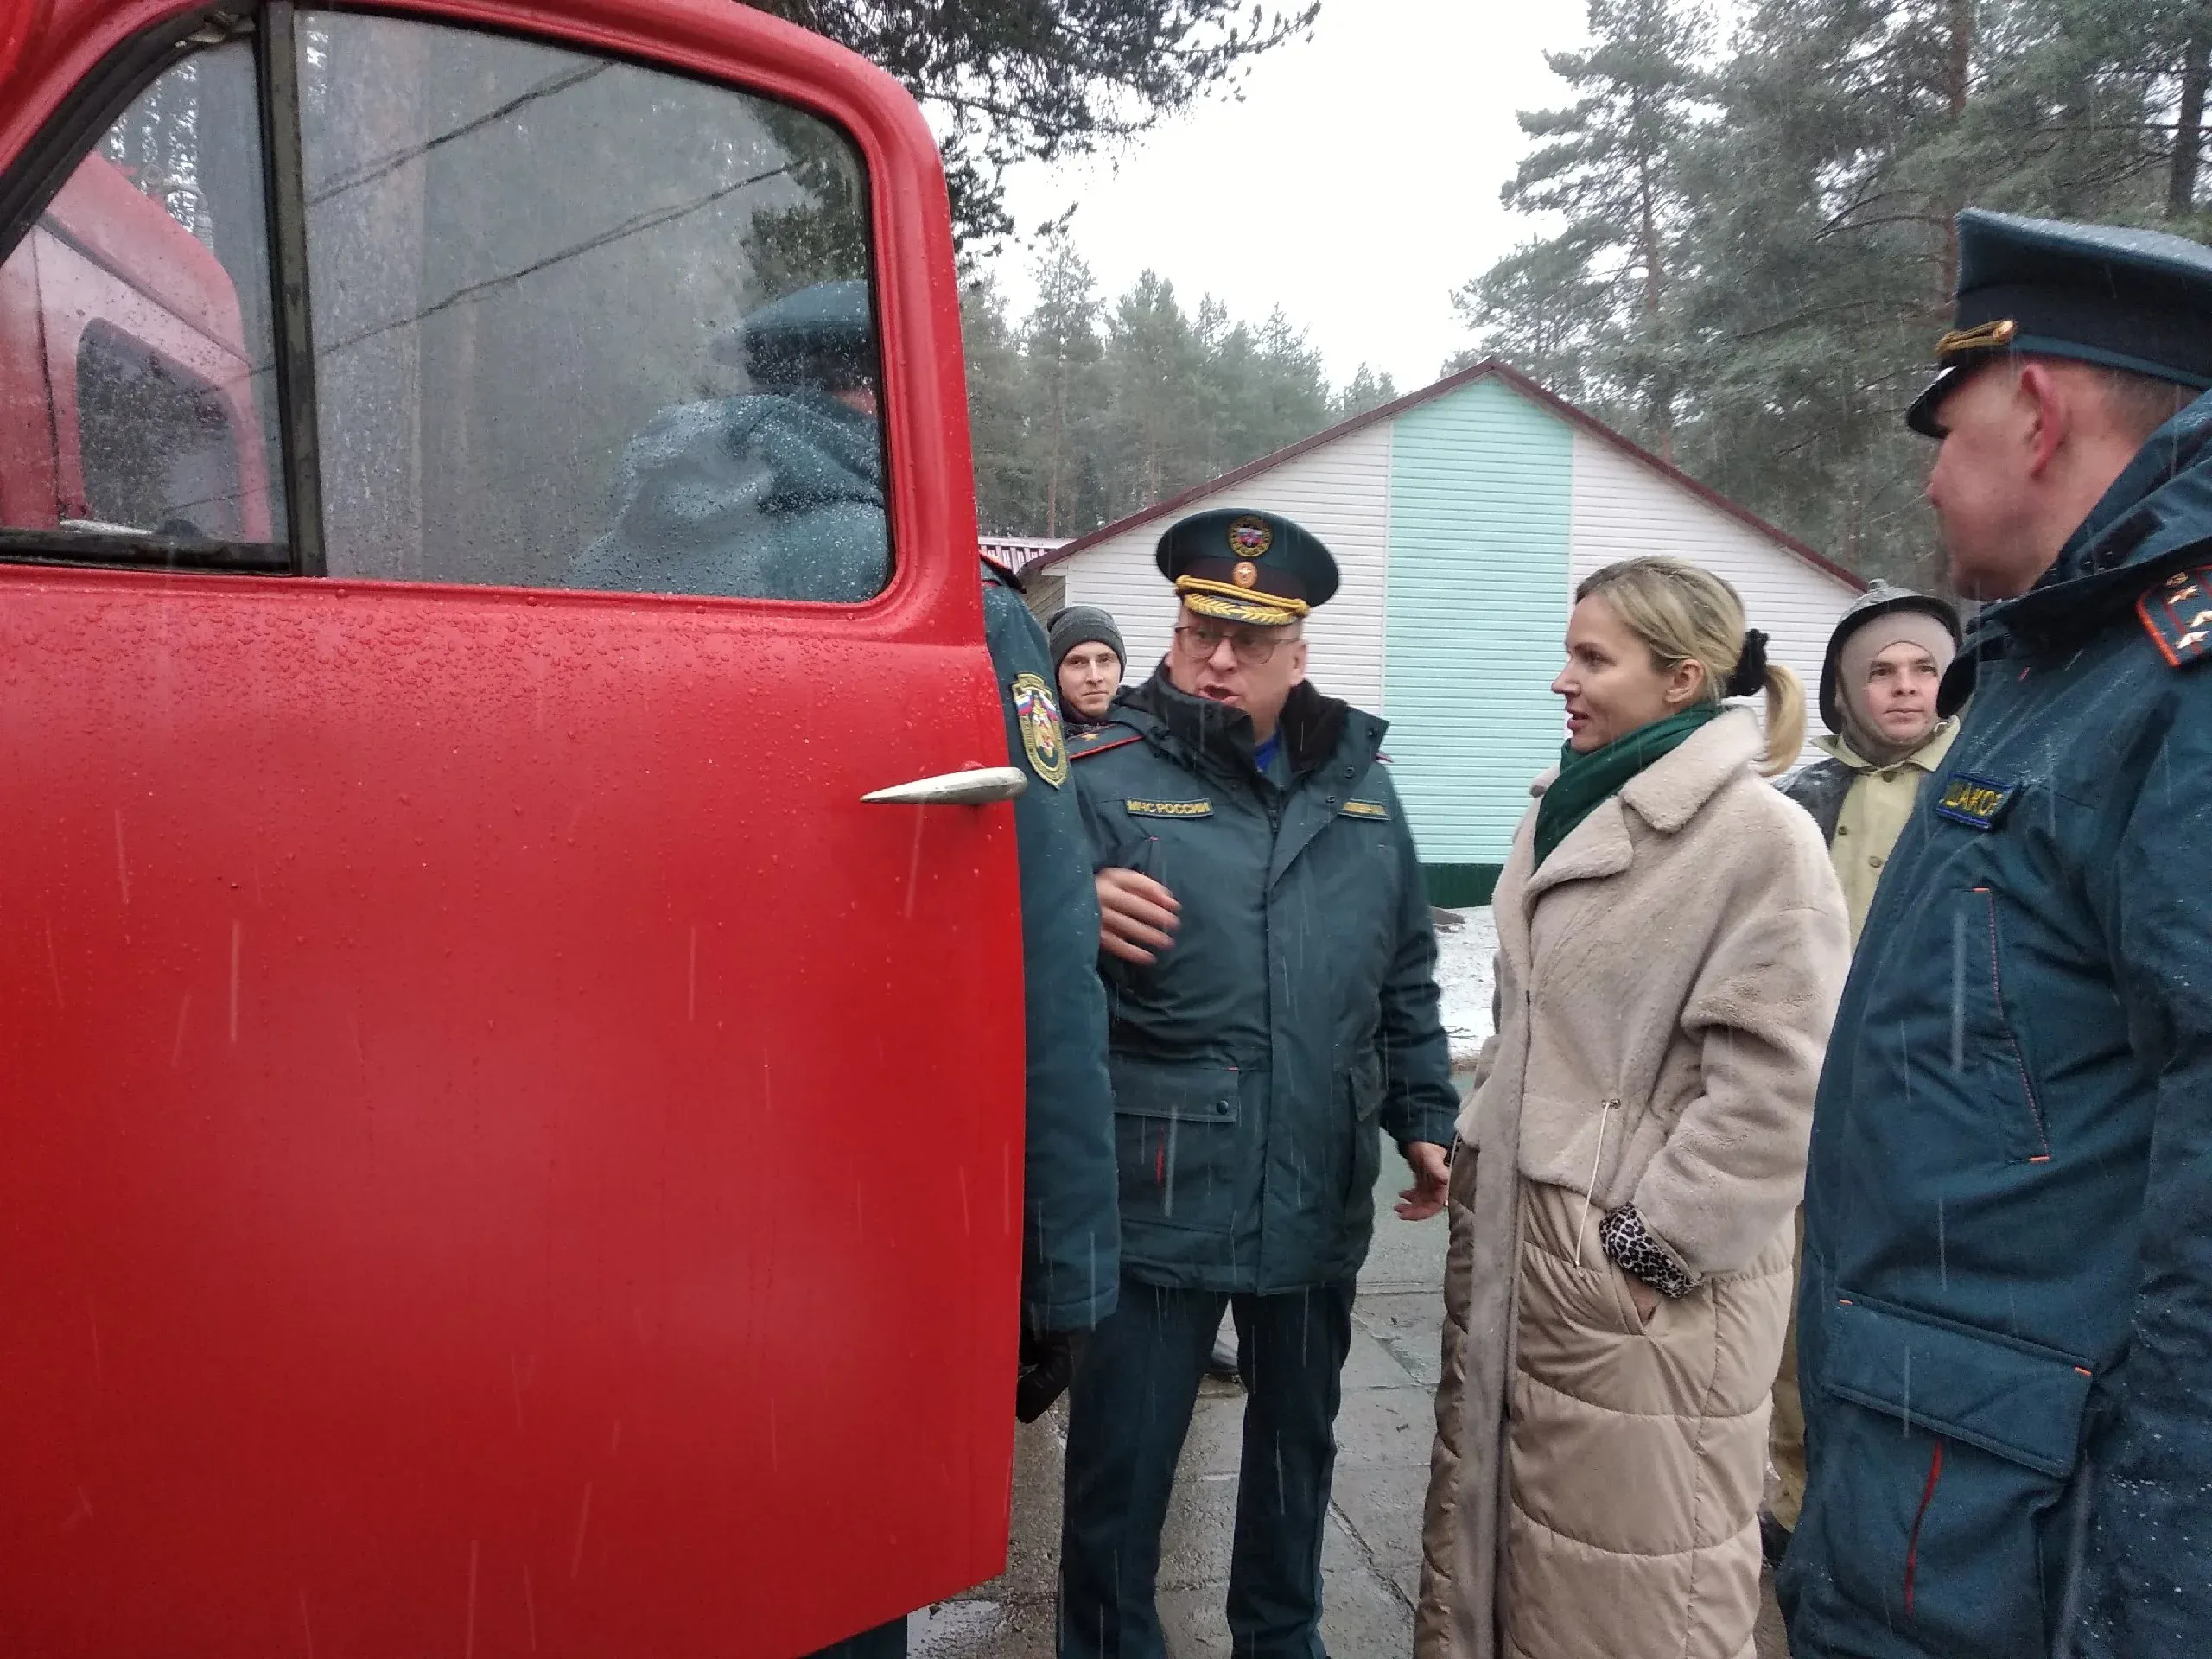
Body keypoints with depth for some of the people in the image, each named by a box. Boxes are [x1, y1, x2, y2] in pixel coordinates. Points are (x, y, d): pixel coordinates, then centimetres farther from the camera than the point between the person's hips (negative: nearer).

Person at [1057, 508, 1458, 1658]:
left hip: (1317, 1199, 5)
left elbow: (1404, 976, 15)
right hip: (1155, 1201, -5)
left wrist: (1425, 1114, 13)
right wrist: (1075, 918, -35)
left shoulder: (1359, 786, 7)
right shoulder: (1105, 779, -9)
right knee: (1121, 1469, 9)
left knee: (1298, 1446, 24)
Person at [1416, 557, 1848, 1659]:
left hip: (1635, 1265, -7)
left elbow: (1776, 1084, -19)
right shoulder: (1565, 809, 10)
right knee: (1496, 1515, 21)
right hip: (1512, 1225, 8)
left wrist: (1656, 1247, -16)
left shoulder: (1761, 837, -15)